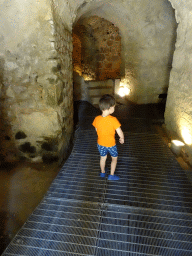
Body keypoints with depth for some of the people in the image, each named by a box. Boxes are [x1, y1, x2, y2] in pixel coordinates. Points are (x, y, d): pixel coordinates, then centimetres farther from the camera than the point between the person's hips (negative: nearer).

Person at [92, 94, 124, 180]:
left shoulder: (97, 119, -15)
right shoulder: (113, 120, -29)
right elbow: (120, 133, -25)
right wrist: (122, 139, -3)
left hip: (100, 143, 4)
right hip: (111, 144, -4)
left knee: (103, 157, 27)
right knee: (114, 158, 22)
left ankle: (102, 172, 46)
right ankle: (111, 175, 31)